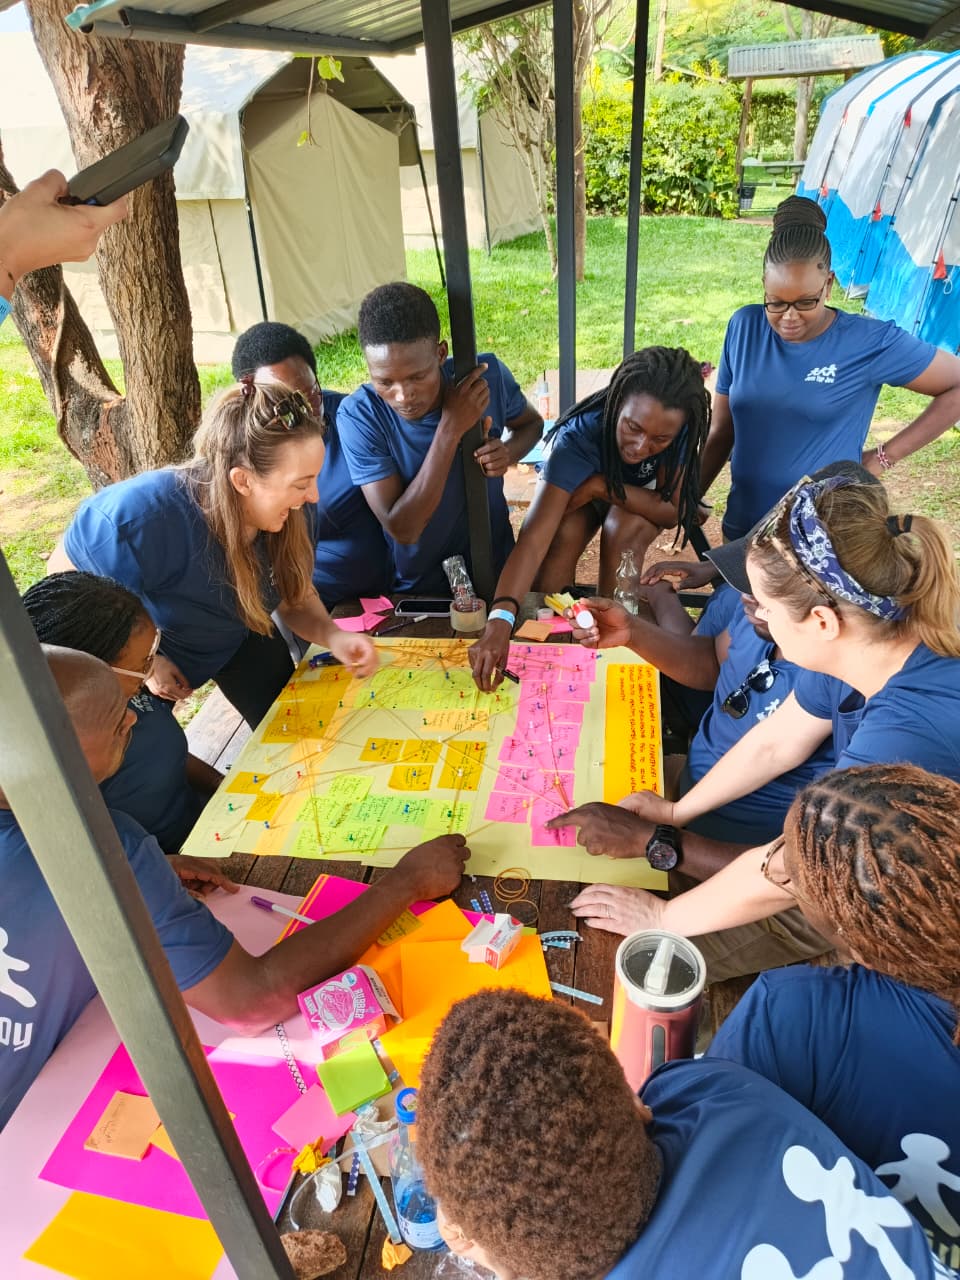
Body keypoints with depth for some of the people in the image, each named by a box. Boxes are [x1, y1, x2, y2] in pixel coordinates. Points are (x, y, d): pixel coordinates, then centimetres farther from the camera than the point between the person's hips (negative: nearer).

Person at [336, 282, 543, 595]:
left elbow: (531, 422, 8)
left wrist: (509, 452, -16)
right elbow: (402, 529, -24)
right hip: (414, 588, -1)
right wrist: (451, 428, -29)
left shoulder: (488, 376, -14)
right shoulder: (358, 416, -21)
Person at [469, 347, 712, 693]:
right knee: (563, 532, -32)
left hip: (642, 497, 2)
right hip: (579, 491, -1)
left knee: (625, 527, -31)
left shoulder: (679, 428, -32)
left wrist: (601, 486, -37)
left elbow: (673, 510, -25)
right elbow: (534, 536, -49)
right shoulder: (579, 435, -39)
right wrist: (500, 621, -61)